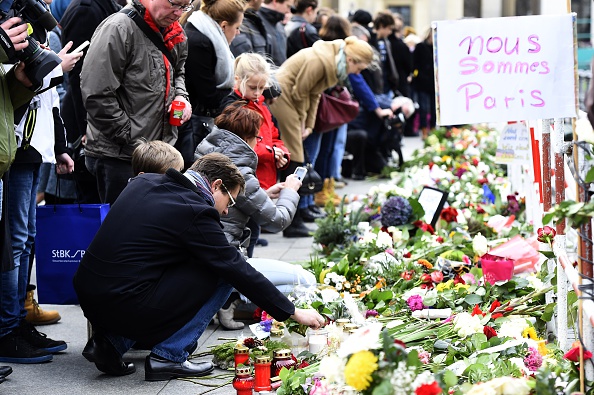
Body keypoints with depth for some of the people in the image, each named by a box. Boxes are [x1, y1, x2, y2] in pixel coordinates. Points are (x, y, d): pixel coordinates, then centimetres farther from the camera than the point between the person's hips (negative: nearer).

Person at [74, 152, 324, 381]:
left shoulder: (143, 182, 13)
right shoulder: (194, 212, -9)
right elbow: (240, 272, -6)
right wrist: (292, 313, 3)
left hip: (86, 295, 8)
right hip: (123, 304, -8)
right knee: (223, 276, 1)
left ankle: (110, 342, 16)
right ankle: (169, 357, 2)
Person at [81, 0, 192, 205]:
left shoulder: (175, 34, 9)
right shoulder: (119, 28, -15)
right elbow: (97, 97, -19)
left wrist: (180, 95, 5)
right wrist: (132, 140, -16)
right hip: (118, 156, -7)